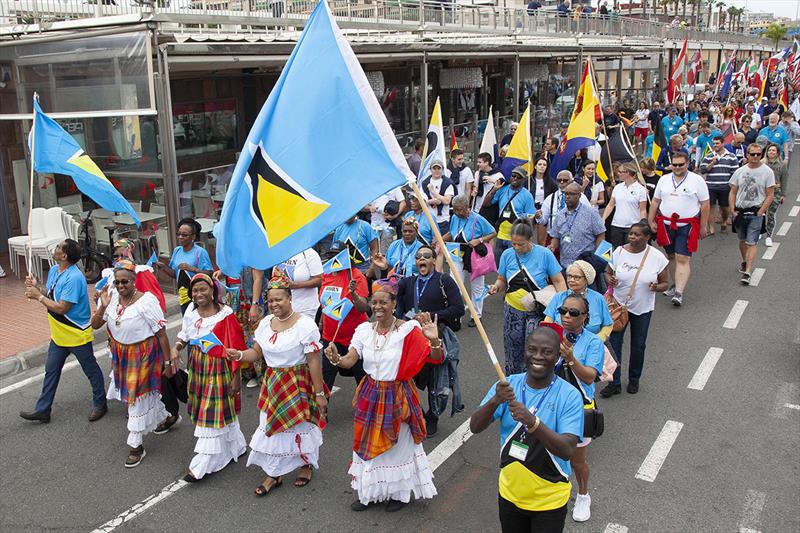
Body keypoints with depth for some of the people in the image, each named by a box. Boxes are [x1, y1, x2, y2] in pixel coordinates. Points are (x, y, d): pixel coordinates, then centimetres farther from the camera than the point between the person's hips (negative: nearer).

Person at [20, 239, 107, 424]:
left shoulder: (74, 278, -28)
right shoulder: (54, 270, 2)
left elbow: (61, 308, -27)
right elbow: (51, 295, 11)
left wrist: (38, 296, -19)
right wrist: (37, 287, -6)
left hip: (77, 335, -9)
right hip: (59, 334, 9)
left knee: (91, 370, 9)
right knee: (51, 370, 15)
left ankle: (99, 404, 25)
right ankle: (42, 410, 26)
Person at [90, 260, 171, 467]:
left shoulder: (147, 300, -21)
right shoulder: (112, 298, -5)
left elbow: (161, 333, -17)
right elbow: (95, 325, 1)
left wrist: (167, 362, -14)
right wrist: (103, 306, -18)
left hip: (142, 355, -6)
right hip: (121, 355, 6)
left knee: (137, 396, 0)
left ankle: (136, 446, 12)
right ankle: (165, 416, 48)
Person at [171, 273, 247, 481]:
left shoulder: (225, 315, -15)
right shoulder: (191, 311, 2)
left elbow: (234, 348, -12)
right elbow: (184, 336, 14)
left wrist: (236, 377, -12)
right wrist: (175, 348, -9)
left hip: (219, 368, -6)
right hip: (198, 368, 6)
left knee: (213, 414, -2)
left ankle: (201, 465, 4)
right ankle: (234, 446, 34)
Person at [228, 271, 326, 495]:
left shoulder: (304, 324, -17)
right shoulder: (266, 323, 2)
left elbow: (314, 361, -17)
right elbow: (256, 352, 7)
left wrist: (319, 393, -15)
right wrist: (239, 355, -15)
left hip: (299, 384, -5)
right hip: (272, 383, 6)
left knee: (301, 425, 8)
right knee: (271, 427, 11)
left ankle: (307, 465, 35)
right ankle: (274, 474, 27)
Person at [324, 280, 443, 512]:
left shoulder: (408, 330, -15)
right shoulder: (364, 330, -2)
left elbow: (436, 358, -21)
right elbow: (349, 360, -9)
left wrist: (434, 339, -41)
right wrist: (336, 359, -31)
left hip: (398, 395, -4)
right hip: (371, 394, 4)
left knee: (398, 443, 11)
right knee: (369, 442, 15)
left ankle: (400, 492, 35)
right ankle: (370, 491, 36)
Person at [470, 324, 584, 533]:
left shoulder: (569, 396, -18)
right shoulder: (508, 385, -8)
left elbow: (567, 450, -27)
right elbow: (475, 427, -15)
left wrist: (532, 422, -41)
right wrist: (495, 401, -34)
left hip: (549, 500, -3)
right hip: (510, 493, 3)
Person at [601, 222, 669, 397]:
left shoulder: (657, 257, -9)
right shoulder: (619, 252, -7)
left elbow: (665, 283, -1)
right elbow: (608, 273, 4)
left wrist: (657, 287, -24)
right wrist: (610, 280, -20)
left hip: (643, 309, 0)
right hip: (619, 305, 0)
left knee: (638, 345, 13)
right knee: (614, 343, -1)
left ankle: (634, 379, 33)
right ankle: (615, 382, 11)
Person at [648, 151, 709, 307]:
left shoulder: (697, 180, -3)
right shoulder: (664, 179, 9)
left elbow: (705, 205, -2)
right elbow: (655, 202, 14)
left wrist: (703, 227, -4)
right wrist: (651, 221, 8)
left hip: (687, 226, -4)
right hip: (666, 224, 5)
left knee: (683, 259, -10)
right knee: (671, 256, 14)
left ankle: (679, 293, -13)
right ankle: (676, 284, 29)